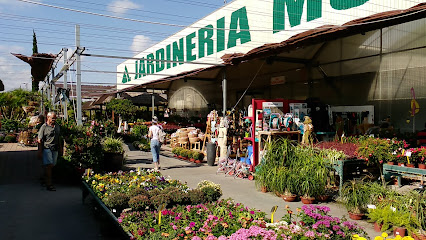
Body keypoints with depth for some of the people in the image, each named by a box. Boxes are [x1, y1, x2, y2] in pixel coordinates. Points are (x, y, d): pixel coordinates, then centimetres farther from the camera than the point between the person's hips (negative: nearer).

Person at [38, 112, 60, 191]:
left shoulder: (57, 126, 13)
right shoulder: (44, 127, -6)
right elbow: (40, 140, -7)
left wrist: (60, 148, 20)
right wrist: (40, 151, -12)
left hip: (55, 149, 6)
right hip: (47, 148, -6)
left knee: (52, 165, 10)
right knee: (48, 165, -11)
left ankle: (45, 179, 27)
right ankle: (49, 184, -10)